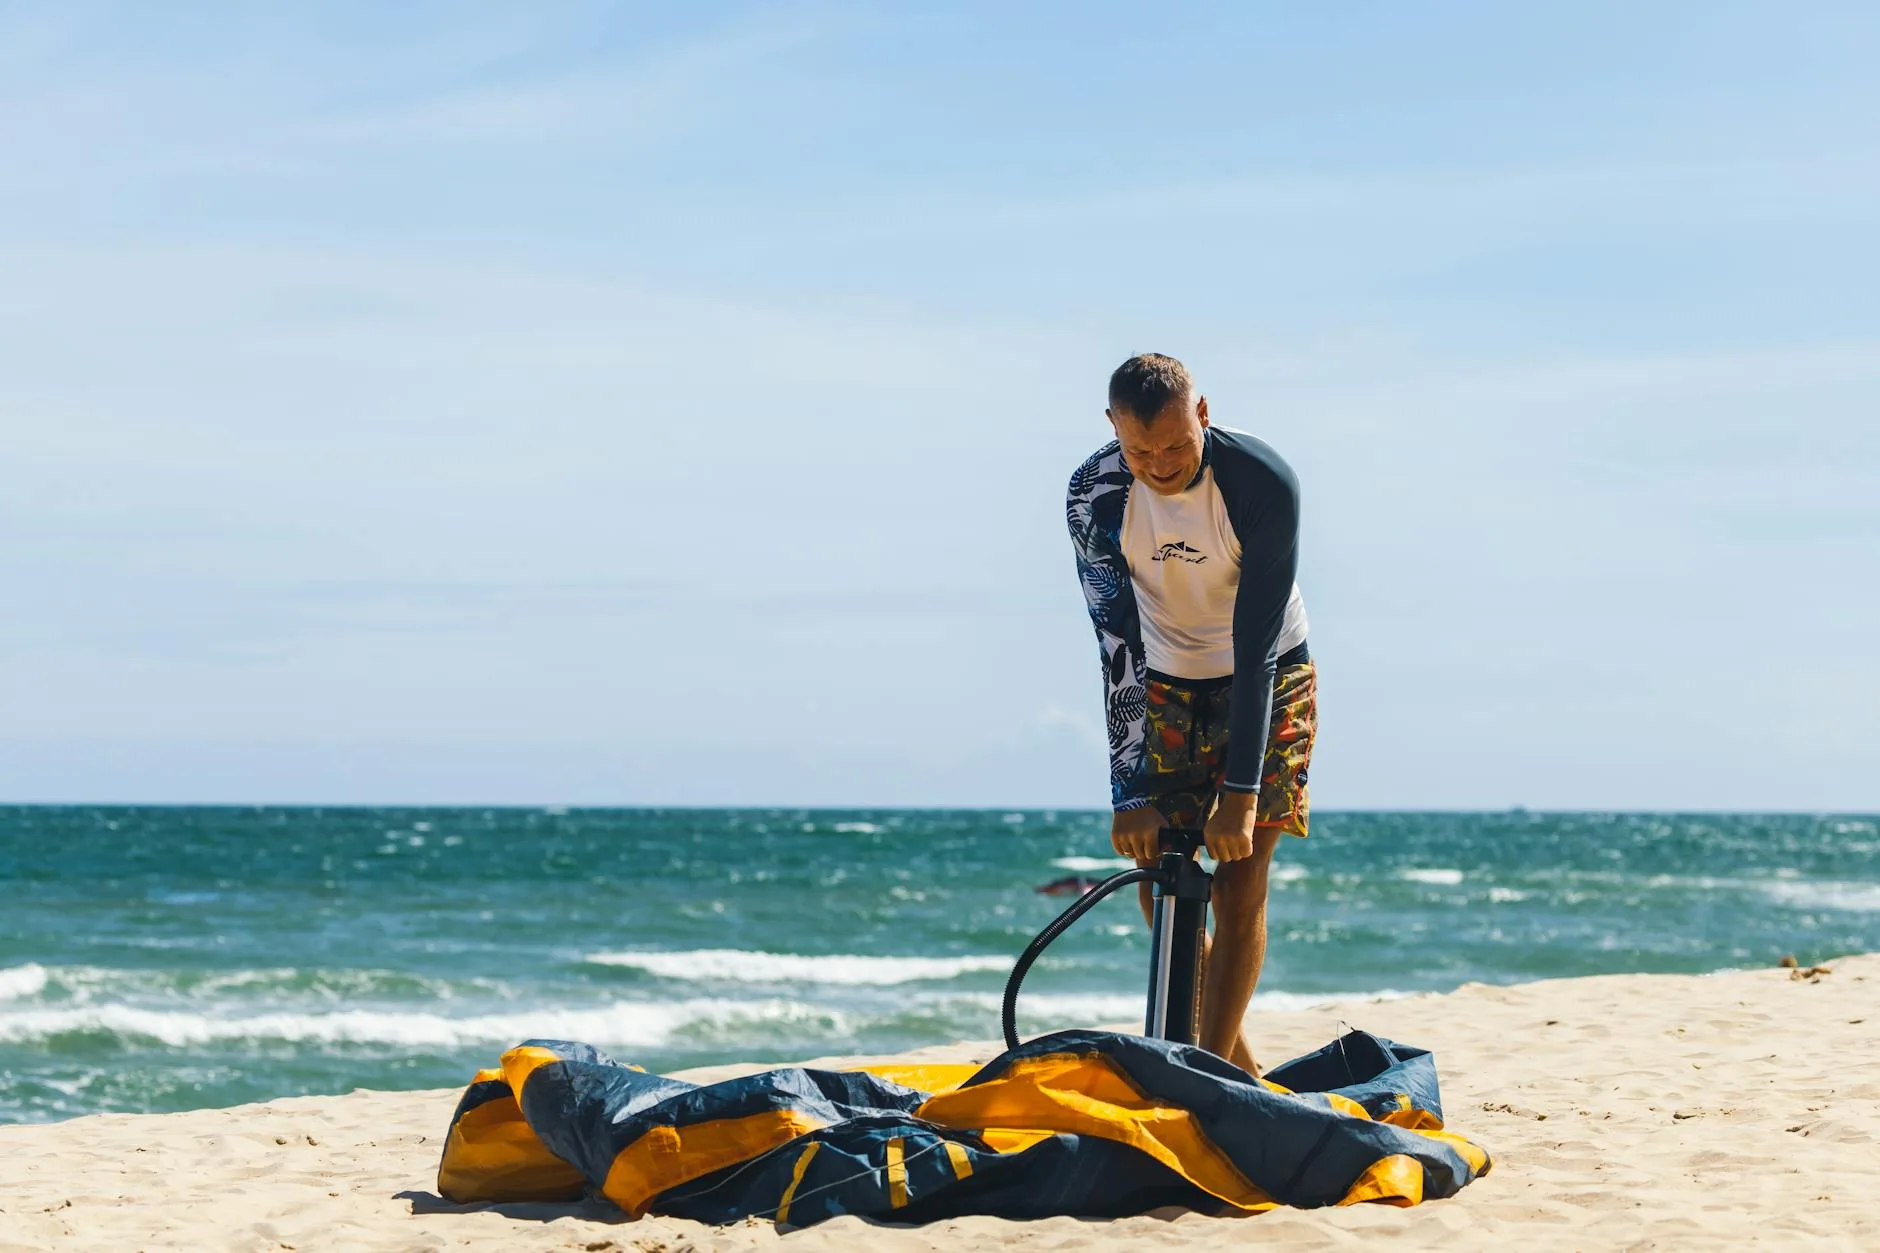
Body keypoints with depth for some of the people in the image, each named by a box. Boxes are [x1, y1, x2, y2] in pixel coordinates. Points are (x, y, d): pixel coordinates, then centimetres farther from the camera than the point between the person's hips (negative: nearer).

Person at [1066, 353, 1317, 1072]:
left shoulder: (1263, 483, -29)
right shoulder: (1095, 495, -21)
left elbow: (1257, 643, -28)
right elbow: (1119, 647, -21)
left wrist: (1241, 789, -31)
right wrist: (1130, 792, -25)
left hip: (1269, 679, -3)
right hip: (1168, 682, 3)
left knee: (1238, 886, -12)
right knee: (1160, 886, -1)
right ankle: (1241, 1069, 13)